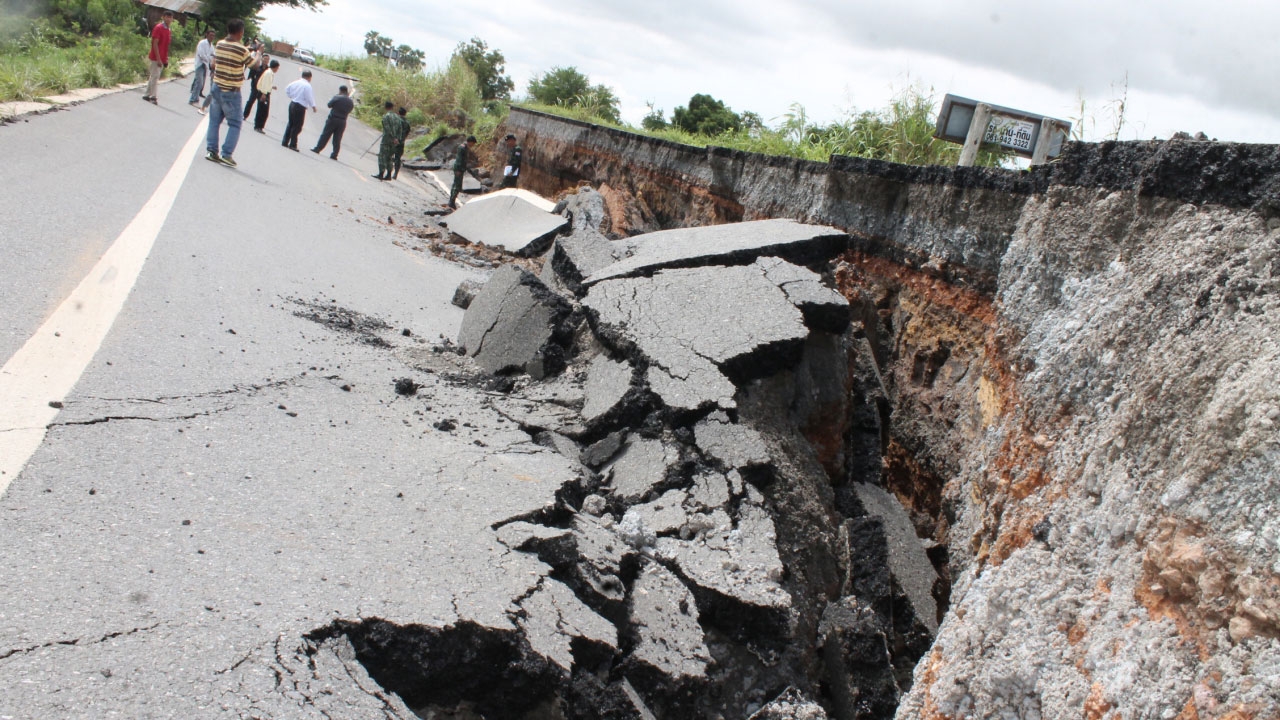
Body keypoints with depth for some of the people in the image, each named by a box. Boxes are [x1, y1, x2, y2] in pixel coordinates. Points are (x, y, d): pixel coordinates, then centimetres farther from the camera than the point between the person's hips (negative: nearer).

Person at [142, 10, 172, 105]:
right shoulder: (158, 28, -11)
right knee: (155, 76, -7)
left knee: (153, 76, 12)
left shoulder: (168, 30, 13)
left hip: (162, 59, 8)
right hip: (155, 58, -8)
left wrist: (166, 59, 13)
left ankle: (147, 95, 19)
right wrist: (158, 59, -22)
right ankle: (152, 97, -4)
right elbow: (155, 44, -17)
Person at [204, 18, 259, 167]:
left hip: (216, 88, 6)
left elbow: (214, 64, 11)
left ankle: (212, 150, 11)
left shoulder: (219, 44, 2)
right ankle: (226, 154, -2)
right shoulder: (242, 50, -17)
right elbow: (254, 63, -1)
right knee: (235, 124, 4)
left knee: (214, 121, 12)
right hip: (231, 92, -6)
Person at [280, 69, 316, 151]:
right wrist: (313, 106, -6)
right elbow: (309, 97, -17)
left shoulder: (295, 82, 7)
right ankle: (293, 144, 0)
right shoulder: (307, 86, -15)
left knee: (290, 123, 18)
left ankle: (285, 142, 21)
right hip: (300, 107, -8)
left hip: (292, 104, 8)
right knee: (297, 126, -1)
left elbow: (287, 89, 18)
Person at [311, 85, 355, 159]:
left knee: (325, 135, 4)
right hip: (342, 122, 3)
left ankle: (317, 149, 7)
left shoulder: (337, 97, -10)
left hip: (333, 119, -3)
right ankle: (334, 155, 3)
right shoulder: (351, 101, 4)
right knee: (337, 139, 6)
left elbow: (329, 105, -1)